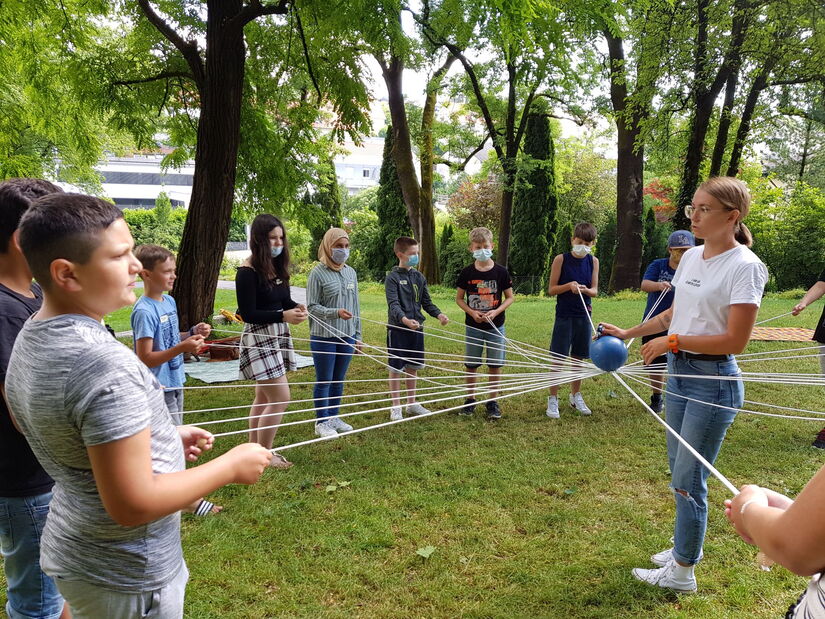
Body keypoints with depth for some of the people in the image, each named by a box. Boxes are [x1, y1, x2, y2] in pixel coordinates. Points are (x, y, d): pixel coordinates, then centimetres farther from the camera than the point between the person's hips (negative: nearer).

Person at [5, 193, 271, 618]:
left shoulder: (30, 340, -1)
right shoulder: (104, 364, -31)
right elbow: (132, 504, -29)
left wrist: (163, 439, 8)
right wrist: (230, 466, -19)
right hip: (128, 578, -8)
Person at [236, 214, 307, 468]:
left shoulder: (277, 266, 6)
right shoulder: (248, 271, -17)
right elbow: (247, 313, -18)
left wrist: (297, 308, -11)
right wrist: (283, 316, -25)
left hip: (278, 335, 8)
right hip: (259, 337, -8)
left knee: (264, 397, 16)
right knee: (280, 397, -8)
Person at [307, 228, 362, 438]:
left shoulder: (351, 272, 8)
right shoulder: (318, 273, -9)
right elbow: (312, 307, -10)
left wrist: (357, 336, 12)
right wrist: (336, 312, -25)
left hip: (347, 337, 5)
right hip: (324, 337, -5)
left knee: (339, 380, 15)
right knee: (324, 381, 5)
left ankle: (333, 417, 29)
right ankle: (321, 422, 17)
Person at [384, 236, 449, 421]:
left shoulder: (419, 277, 9)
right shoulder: (393, 277, -9)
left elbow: (426, 302, 11)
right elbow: (393, 304, -19)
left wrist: (438, 314, -8)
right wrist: (404, 319, -37)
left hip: (416, 328, 6)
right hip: (398, 328, -6)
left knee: (413, 366, 14)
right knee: (396, 368, 3)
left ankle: (411, 403, 27)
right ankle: (396, 407, 15)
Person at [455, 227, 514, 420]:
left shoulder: (501, 272, -5)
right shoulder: (467, 272, -3)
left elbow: (510, 297, 1)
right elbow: (459, 298, 4)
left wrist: (496, 311, -15)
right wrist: (472, 312, -13)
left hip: (495, 326, 0)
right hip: (472, 326, 1)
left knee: (495, 365, 4)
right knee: (471, 365, 8)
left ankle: (492, 401, 18)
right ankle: (470, 399, 23)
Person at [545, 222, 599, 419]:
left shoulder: (593, 261, 4)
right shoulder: (561, 259, -7)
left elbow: (595, 290, 3)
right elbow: (551, 290, -6)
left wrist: (585, 290, -19)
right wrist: (569, 286, -23)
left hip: (584, 315, 4)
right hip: (564, 316, -3)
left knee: (578, 358, 14)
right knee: (559, 359, -1)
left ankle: (575, 396, 30)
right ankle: (553, 399, 9)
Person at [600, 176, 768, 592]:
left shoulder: (744, 266, -17)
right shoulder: (690, 257, 6)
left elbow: (735, 340, -20)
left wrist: (672, 342, -17)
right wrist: (629, 333, 15)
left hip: (713, 379, -8)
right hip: (678, 371, 8)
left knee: (688, 479, 1)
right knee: (678, 470, 18)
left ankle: (682, 573, 17)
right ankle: (685, 547, 38)